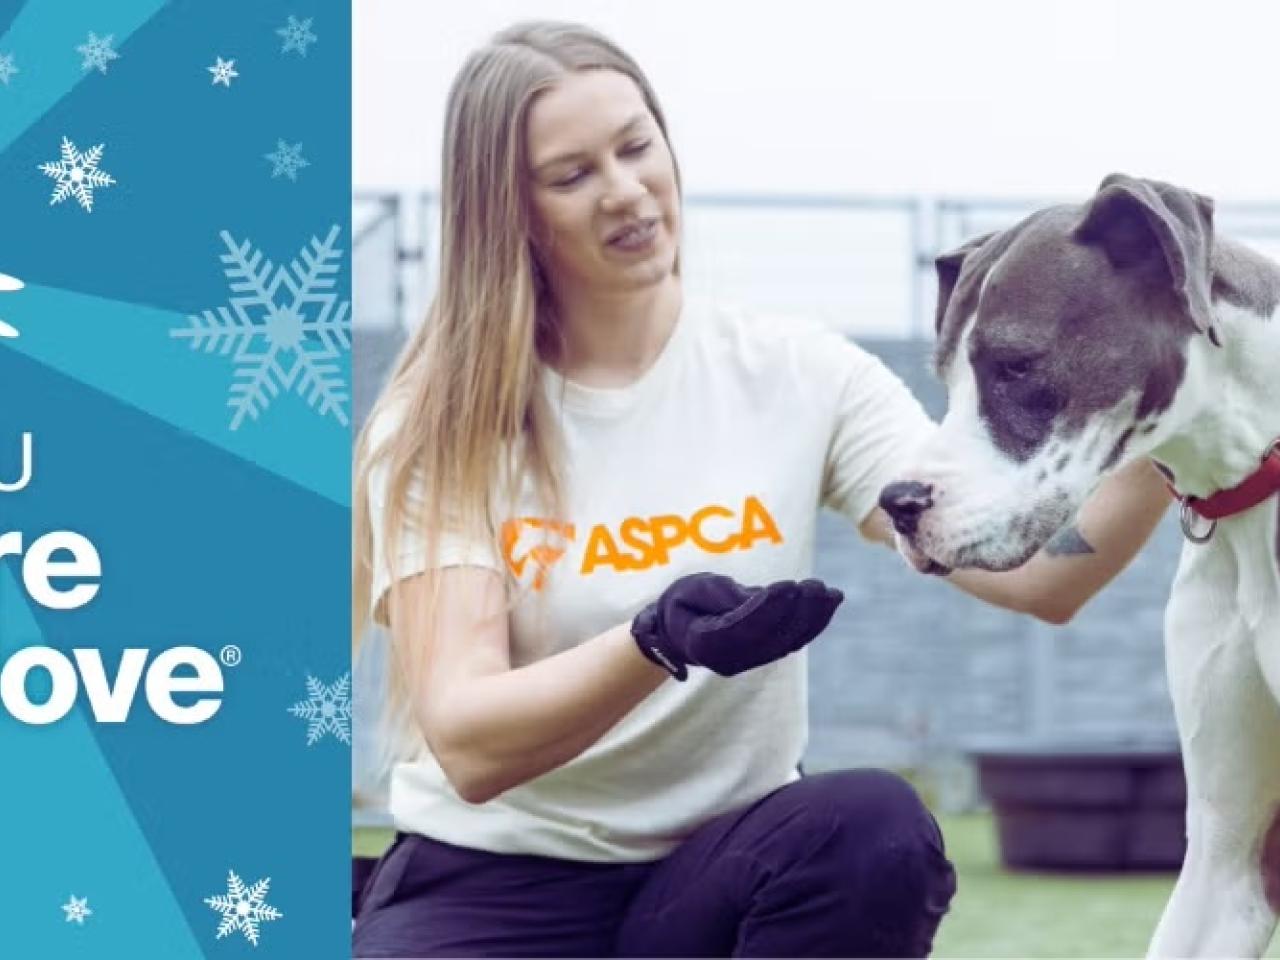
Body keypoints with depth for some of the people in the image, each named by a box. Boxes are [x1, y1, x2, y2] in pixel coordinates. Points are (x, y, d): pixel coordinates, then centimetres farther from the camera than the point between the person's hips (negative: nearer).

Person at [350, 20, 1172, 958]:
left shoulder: (796, 377, 0)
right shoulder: (439, 426, -6)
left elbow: (1031, 574, -10)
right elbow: (467, 744, -17)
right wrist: (657, 643, -35)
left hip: (716, 879, 3)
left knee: (874, 831, -32)